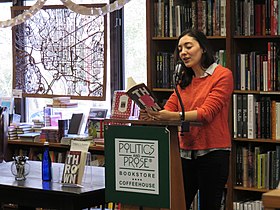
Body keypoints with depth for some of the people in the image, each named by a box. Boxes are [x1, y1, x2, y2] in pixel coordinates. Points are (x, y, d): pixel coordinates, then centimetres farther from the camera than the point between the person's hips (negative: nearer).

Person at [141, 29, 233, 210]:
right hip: (185, 153, 6)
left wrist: (173, 116, -31)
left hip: (213, 153, -6)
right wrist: (153, 114, -19)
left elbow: (207, 113, -18)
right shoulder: (184, 80, 16)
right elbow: (169, 108, 4)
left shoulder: (222, 75, -6)